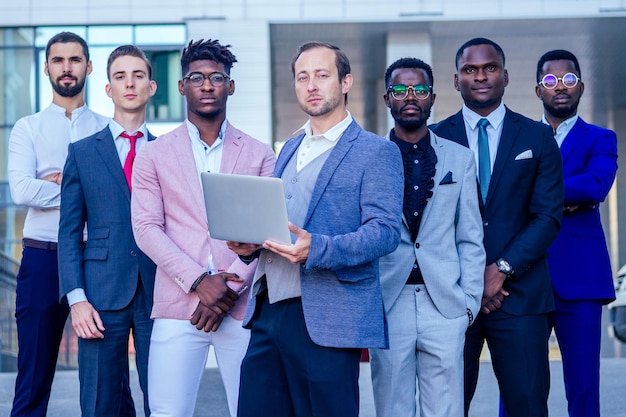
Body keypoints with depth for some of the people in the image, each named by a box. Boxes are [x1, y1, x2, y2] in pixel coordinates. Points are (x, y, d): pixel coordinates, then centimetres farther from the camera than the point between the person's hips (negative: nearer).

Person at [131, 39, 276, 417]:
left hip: (243, 309, 0)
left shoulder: (260, 155, 10)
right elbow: (146, 228, 1)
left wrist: (229, 291, -10)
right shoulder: (154, 155, 10)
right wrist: (198, 281, -11)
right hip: (177, 309, 0)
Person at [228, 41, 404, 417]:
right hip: (268, 312, 7)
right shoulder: (289, 149, 20)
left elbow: (386, 230, -13)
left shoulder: (377, 152, -3)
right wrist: (248, 243, 5)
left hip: (327, 319, -6)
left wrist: (317, 249, -27)